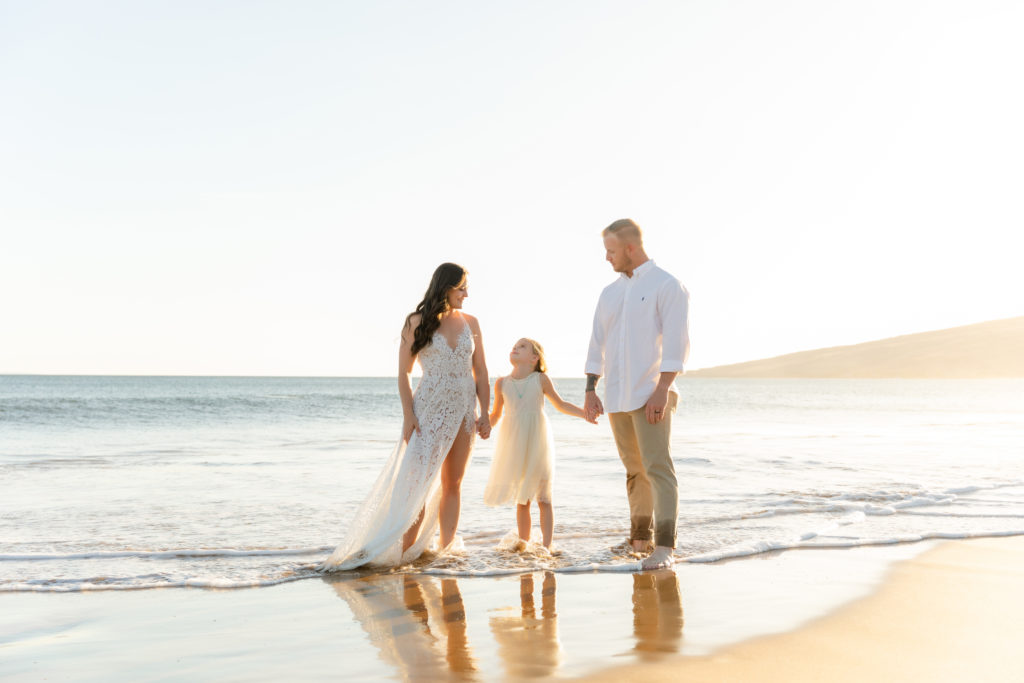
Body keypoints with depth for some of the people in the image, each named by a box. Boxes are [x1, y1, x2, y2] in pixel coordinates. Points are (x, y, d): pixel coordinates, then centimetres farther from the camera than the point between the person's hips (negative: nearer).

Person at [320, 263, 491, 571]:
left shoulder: (470, 323, 7)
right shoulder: (417, 322, -3)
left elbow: (481, 373, 9)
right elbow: (403, 372, -2)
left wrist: (485, 414, 2)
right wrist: (408, 415, -10)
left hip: (464, 412, 4)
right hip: (429, 412, -4)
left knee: (452, 484, 8)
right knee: (418, 482, -8)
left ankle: (447, 550, 15)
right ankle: (404, 553, -2)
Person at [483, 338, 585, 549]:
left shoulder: (541, 380, 1)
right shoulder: (502, 383, 5)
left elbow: (561, 405, 12)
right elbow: (495, 415, 13)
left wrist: (586, 413, 1)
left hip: (537, 443, -1)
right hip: (514, 444, 1)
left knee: (543, 498, 0)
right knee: (522, 500, 7)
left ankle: (546, 546, 3)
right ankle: (524, 545, 15)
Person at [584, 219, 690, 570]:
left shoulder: (667, 286, -6)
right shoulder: (610, 292, 14)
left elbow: (675, 342, -13)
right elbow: (597, 343, 14)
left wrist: (662, 389, -21)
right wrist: (590, 391, 6)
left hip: (651, 395, -6)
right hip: (618, 396, 7)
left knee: (658, 468, -13)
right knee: (635, 470, 14)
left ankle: (664, 548, -16)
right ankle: (640, 538, 24)